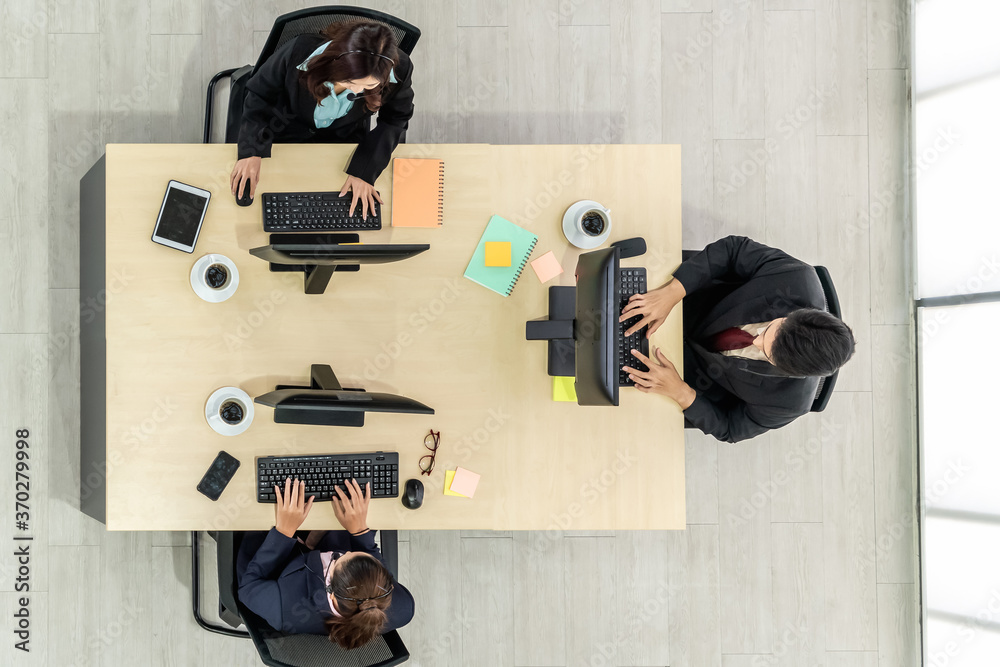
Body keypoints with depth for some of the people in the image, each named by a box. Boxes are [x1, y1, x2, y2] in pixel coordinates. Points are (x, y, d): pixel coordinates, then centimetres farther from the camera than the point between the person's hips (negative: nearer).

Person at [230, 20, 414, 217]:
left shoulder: (399, 70, -33)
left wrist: (364, 171, -20)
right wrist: (252, 151, -28)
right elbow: (259, 96, -18)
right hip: (287, 131, -1)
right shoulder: (299, 52, -38)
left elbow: (394, 120, -12)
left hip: (344, 135, 1)